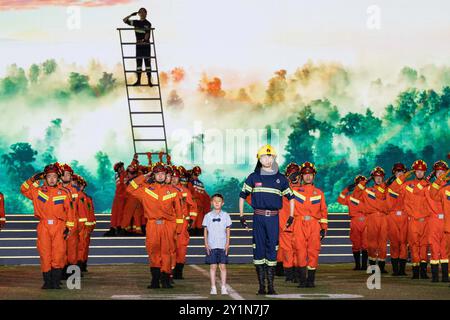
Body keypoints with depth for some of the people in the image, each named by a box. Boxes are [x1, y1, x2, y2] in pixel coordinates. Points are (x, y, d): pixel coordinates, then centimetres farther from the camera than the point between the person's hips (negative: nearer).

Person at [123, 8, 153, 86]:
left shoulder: (148, 24, -6)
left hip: (146, 45, -5)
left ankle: (149, 81, -3)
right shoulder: (136, 22, 10)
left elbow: (147, 34, -19)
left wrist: (144, 40, -36)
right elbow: (125, 20, 14)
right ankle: (138, 81, 10)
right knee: (138, 62, 6)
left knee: (147, 62, -4)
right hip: (138, 45, 5)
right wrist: (131, 15, 2)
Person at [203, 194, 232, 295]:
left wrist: (227, 244, -1)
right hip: (211, 245, 0)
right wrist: (206, 243, -1)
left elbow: (228, 231, 6)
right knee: (213, 266, 2)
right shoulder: (208, 216, 5)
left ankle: (223, 288, 5)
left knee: (223, 266, 1)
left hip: (223, 246, 0)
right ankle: (213, 288, 6)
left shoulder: (225, 215, 6)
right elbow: (205, 230, 7)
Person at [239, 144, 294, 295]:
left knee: (272, 249, -1)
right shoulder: (253, 177, 6)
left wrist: (291, 216, 12)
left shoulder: (280, 179, 7)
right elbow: (242, 195, 13)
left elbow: (290, 197, 17)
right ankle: (261, 286, 5)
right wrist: (241, 216, 9)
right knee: (259, 249, -1)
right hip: (258, 217, 0)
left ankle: (271, 285, 4)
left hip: (273, 217, 0)